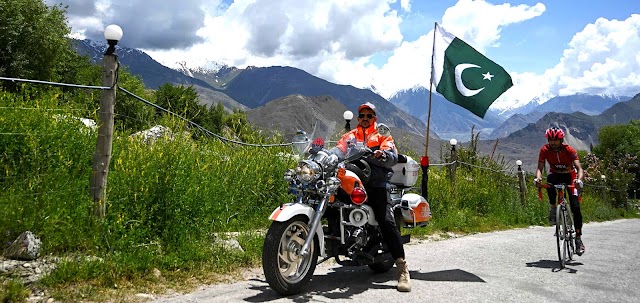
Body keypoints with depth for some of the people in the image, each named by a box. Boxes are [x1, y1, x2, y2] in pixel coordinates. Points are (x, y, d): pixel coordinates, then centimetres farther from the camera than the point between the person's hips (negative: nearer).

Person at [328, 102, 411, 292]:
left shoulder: (383, 136, 17)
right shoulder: (349, 136, 24)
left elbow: (393, 157, 0)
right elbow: (338, 150, 6)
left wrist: (383, 155, -24)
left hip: (376, 183, -4)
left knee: (387, 221, -18)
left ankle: (402, 269, -20)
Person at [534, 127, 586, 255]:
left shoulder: (569, 150, -22)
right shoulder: (545, 150, -18)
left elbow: (579, 168, -31)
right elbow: (540, 168, -23)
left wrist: (579, 179, -52)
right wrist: (538, 177, -45)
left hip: (569, 176, -1)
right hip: (555, 175, 1)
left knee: (575, 207, -13)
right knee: (550, 179, -39)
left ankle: (578, 238, -1)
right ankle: (552, 208, -18)